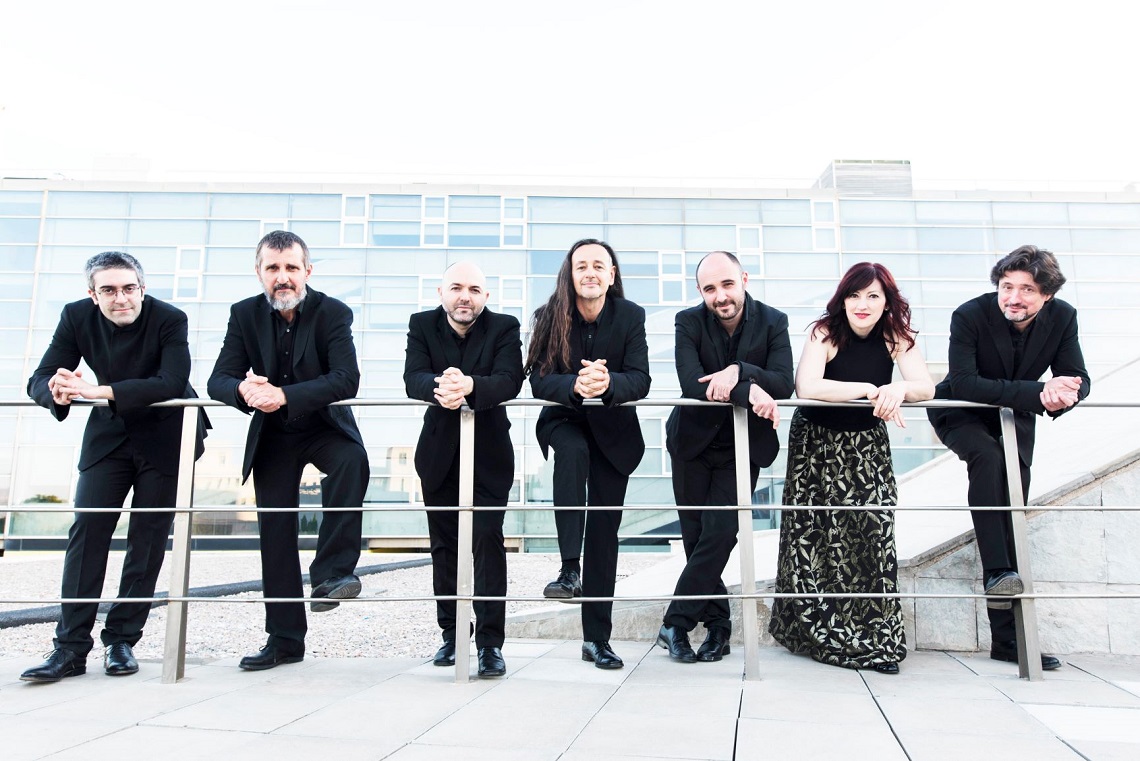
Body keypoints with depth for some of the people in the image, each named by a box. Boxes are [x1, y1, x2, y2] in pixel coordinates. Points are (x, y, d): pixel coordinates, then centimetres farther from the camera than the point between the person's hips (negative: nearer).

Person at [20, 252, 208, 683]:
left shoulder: (170, 319, -20)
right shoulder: (77, 316, -8)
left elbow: (171, 384, -32)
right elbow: (39, 380, -8)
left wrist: (98, 391, -39)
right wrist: (60, 393, -33)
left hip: (165, 436, -3)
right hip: (109, 434, 3)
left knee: (148, 539, 0)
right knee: (87, 530, -5)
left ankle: (122, 640, 10)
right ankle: (71, 647, 0)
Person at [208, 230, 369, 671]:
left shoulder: (333, 313, -16)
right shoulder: (245, 314, -6)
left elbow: (347, 380, -28)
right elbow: (217, 381, -10)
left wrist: (283, 395, -39)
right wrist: (244, 390, -35)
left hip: (325, 425, -3)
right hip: (273, 436, 3)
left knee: (352, 460, -36)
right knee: (275, 534, 4)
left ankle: (332, 571, -27)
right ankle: (285, 639, 16)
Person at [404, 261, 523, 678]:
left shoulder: (505, 327, -7)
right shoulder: (422, 324, -2)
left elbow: (510, 381, -23)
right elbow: (413, 378, -17)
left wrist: (470, 386, -44)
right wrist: (439, 388, -41)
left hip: (489, 453, -2)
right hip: (439, 452, 3)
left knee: (488, 541, -8)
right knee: (444, 545, 11)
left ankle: (491, 641, -1)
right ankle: (452, 633, 25)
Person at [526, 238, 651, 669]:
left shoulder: (631, 316, -11)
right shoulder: (550, 315, -11)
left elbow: (640, 380, -19)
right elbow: (538, 380, -18)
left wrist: (607, 383, -41)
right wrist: (576, 385, -40)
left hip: (613, 428, 1)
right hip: (563, 419, 0)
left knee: (604, 532, 2)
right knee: (572, 451, -37)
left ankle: (597, 638, 13)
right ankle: (570, 569, -31)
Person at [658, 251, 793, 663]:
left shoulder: (773, 322, -6)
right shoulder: (689, 322, -9)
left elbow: (784, 383, -17)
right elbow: (691, 383, -23)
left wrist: (738, 371, -33)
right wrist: (749, 392, -35)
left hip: (743, 444, -1)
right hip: (694, 442, 1)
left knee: (720, 533, -10)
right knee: (696, 535, 5)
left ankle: (677, 622, 2)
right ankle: (717, 624, 21)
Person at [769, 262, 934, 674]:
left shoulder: (896, 336, -4)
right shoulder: (825, 333, -15)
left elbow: (926, 387, -15)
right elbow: (806, 386, -30)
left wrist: (898, 388, -37)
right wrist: (869, 390, -34)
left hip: (868, 446, 3)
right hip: (817, 443, -2)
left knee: (873, 531, -9)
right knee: (820, 536, -5)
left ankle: (875, 637, 4)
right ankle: (822, 632, 12)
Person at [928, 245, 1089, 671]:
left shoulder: (1062, 318, -12)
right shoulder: (970, 315, -25)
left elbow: (1078, 378, -11)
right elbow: (962, 384, -33)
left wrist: (1066, 395, -37)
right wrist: (1037, 393, -42)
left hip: (1016, 421, 4)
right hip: (963, 417, -3)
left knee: (1013, 519, 0)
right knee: (988, 456, -38)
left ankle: (1007, 638, 6)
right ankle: (996, 571, -32)